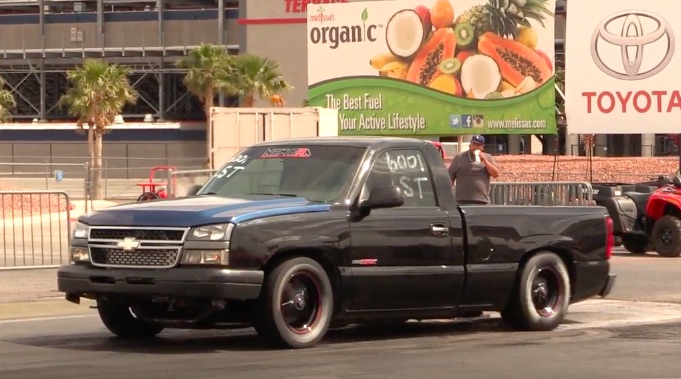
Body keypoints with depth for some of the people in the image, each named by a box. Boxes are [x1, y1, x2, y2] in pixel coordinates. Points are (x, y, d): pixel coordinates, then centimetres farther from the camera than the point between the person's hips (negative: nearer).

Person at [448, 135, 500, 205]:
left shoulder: (488, 158, 13)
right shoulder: (459, 158, 10)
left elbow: (496, 174, 2)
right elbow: (450, 178, 9)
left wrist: (484, 161, -7)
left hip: (482, 202, 1)